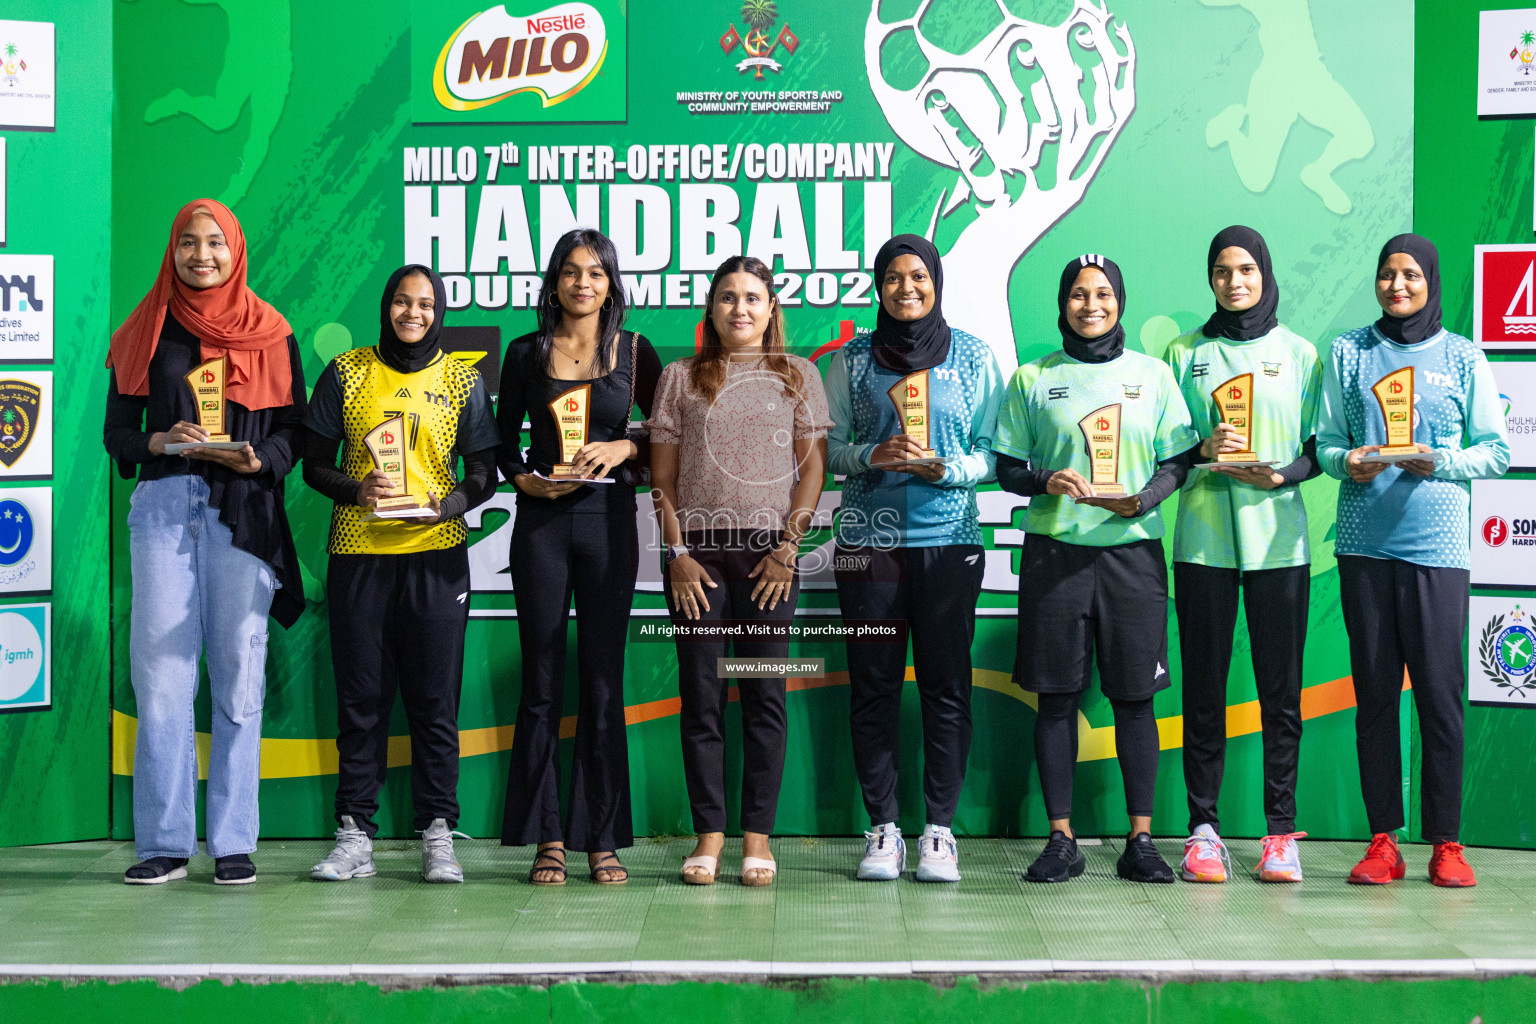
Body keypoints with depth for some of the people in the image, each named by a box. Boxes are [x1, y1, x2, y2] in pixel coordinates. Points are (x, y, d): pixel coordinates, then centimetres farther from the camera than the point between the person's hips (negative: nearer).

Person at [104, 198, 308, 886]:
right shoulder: (146, 332, 13)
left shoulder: (270, 333, 11)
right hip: (163, 506, 1)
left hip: (243, 512, -1)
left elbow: (295, 428, 8)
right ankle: (164, 842, 3)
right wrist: (160, 443, -10)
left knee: (238, 674, -2)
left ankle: (233, 842, 3)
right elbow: (117, 430, 10)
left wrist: (259, 459, -12)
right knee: (160, 672, -4)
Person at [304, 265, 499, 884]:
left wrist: (449, 504, -12)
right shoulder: (347, 373, 9)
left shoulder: (462, 381, 9)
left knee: (435, 698, 0)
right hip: (358, 552, 0)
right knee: (360, 698, 1)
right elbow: (314, 463, 8)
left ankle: (438, 837, 6)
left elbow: (484, 473, 8)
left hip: (435, 552, 0)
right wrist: (355, 489, -11)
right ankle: (354, 836, 7)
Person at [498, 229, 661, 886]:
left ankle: (603, 840, 6)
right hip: (541, 523, 1)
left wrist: (624, 448, -10)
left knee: (603, 679, 1)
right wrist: (523, 479, -9)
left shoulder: (633, 352, 6)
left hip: (608, 519, 0)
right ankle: (547, 838, 6)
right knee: (543, 679, 1)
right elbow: (504, 440, 10)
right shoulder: (527, 353, 7)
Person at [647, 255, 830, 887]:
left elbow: (813, 468, 5)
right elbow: (663, 476, 8)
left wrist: (787, 549, -5)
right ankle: (709, 834, 6)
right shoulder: (681, 378, 11)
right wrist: (677, 553, -2)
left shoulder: (797, 375, 10)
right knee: (701, 697, 0)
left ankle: (758, 836, 4)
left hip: (770, 552, -1)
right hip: (699, 551, 1)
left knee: (765, 696, -1)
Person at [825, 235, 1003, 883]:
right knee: (873, 684, 1)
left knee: (946, 684, -2)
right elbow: (828, 446, 9)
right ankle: (882, 829, 8)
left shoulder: (974, 357, 7)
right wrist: (872, 455, -11)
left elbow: (992, 451, 6)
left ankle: (940, 830, 6)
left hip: (948, 538, 0)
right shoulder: (851, 359, 9)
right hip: (868, 535, 1)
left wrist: (944, 468, -12)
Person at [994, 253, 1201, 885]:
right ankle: (1061, 839, 8)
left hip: (1132, 548, 0)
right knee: (1056, 695, 1)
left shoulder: (1152, 375, 10)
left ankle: (1140, 840, 8)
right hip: (1054, 549, 0)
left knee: (1135, 695, 1)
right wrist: (1047, 482, -12)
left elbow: (1178, 463, 8)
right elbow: (1007, 469, 8)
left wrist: (1142, 500, -11)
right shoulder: (1032, 380, 8)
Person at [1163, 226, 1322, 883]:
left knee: (1281, 687, 0)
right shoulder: (1185, 354, 9)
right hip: (1203, 539, 0)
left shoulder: (1300, 354, 9)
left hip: (1278, 539, 0)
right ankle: (1203, 829, 6)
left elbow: (1321, 448, 8)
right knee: (1203, 686, 0)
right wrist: (1203, 450, -12)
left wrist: (1284, 473, -11)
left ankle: (1280, 832, 7)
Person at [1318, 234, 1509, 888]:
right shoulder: (1348, 352, 10)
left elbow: (1497, 452, 7)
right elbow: (1325, 442, 10)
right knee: (1374, 691, 2)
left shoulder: (1463, 357, 8)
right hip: (1365, 543, 1)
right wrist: (1347, 462, -12)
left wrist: (1441, 462, -11)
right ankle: (1383, 839, 8)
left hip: (1437, 544, -1)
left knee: (1440, 691, -4)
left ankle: (1446, 842, 5)